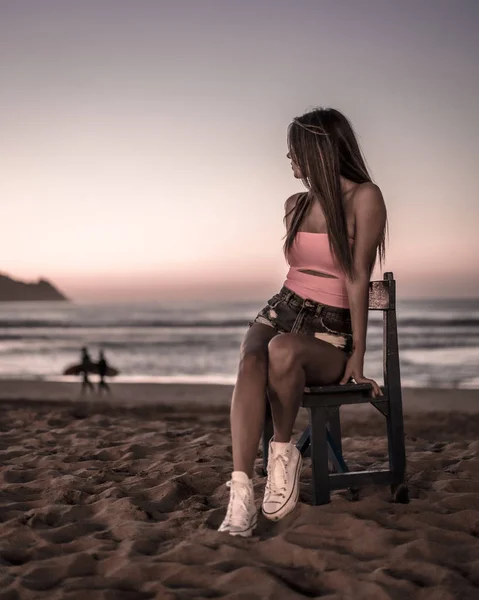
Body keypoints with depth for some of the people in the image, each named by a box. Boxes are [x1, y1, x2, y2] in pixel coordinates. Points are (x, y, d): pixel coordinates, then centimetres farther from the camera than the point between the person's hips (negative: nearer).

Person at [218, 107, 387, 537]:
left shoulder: (364, 198, -6)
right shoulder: (296, 205, 14)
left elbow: (357, 278, -12)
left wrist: (357, 356, -12)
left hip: (330, 332, -4)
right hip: (281, 311, 5)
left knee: (283, 349, -39)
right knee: (251, 364, -31)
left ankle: (283, 453, -18)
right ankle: (241, 491, -39)